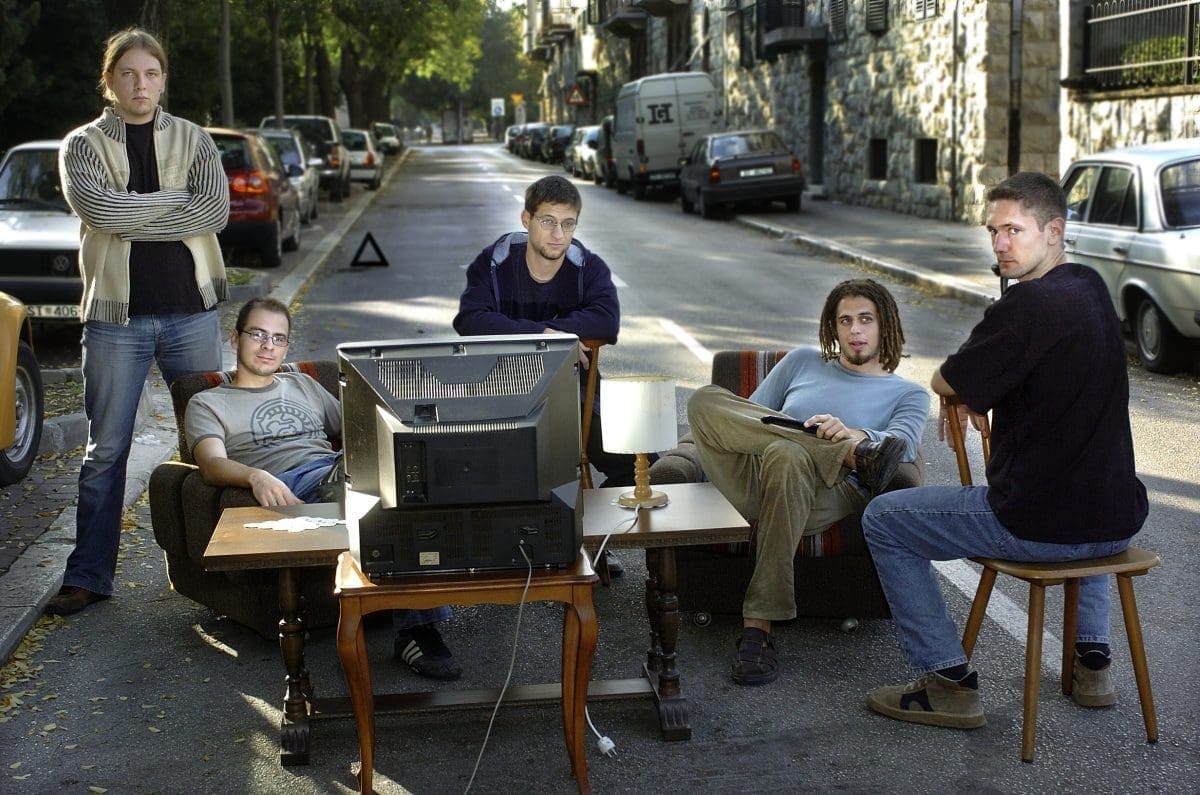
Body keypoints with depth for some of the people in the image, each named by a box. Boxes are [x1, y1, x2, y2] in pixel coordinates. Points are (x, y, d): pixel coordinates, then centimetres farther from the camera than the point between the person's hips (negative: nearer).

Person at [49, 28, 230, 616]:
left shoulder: (192, 139, 9)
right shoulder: (83, 144, 5)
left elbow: (216, 210, -8)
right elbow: (98, 209, -14)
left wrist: (132, 217, -11)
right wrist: (177, 198, -9)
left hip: (191, 309, 1)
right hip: (116, 315, -1)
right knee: (105, 450, 3)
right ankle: (88, 576, 12)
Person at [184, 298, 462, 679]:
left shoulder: (304, 386, 37)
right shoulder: (207, 404, 21)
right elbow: (212, 465, 1)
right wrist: (256, 477, -23)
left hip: (339, 470, 4)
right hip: (289, 487, -4)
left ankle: (417, 629, -41)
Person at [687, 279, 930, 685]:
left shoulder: (909, 395, 23)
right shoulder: (803, 362, 32)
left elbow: (900, 445, 1)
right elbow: (749, 415, 29)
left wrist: (851, 432, -22)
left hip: (829, 494, -3)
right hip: (754, 483, 3)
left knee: (786, 455, -41)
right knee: (705, 399, -24)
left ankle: (758, 625, -40)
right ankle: (854, 455, -32)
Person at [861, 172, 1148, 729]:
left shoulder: (1028, 303, -19)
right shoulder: (1091, 288, 8)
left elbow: (945, 382, -11)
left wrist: (965, 393, 11)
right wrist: (975, 393, 8)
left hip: (1040, 526, -8)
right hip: (1119, 521, 8)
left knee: (883, 520, 8)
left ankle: (949, 683, 8)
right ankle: (1092, 660, 36)